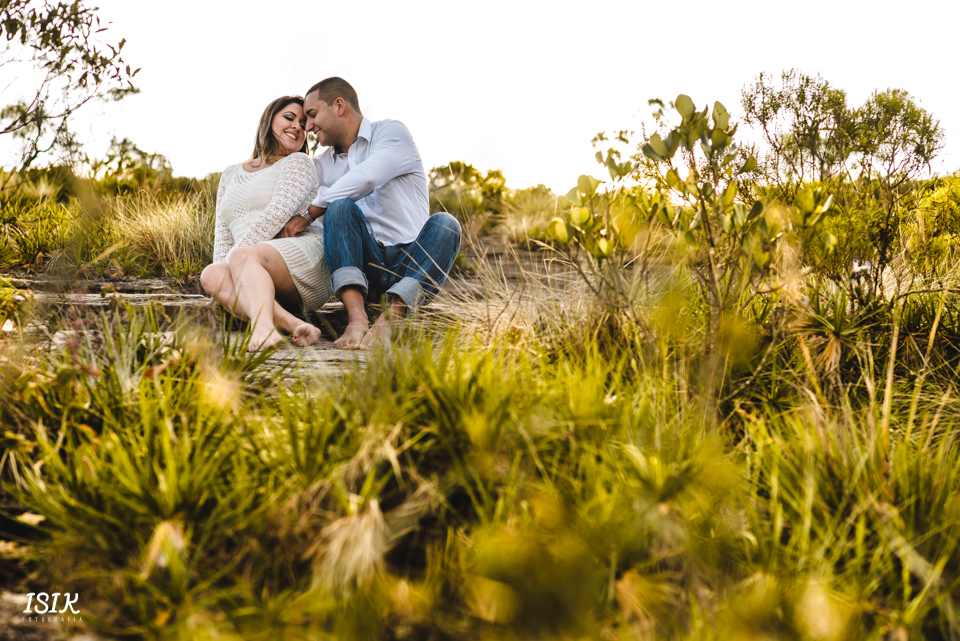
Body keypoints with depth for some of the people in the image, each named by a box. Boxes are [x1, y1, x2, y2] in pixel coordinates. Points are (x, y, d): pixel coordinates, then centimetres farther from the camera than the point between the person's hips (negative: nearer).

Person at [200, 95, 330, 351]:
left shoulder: (298, 163, 12)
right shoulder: (231, 175, 30)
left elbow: (276, 215, -4)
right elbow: (223, 233, 24)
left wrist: (236, 257, -6)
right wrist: (222, 270, 5)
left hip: (305, 257, -5)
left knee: (242, 257, -33)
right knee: (211, 276, -27)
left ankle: (264, 327, -64)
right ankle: (293, 325, -47)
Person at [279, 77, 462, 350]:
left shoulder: (392, 133, 4)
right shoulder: (321, 165, 21)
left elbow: (365, 178, -16)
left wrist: (309, 214, -9)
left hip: (412, 263, -3)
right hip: (365, 265, 3)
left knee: (444, 225, -31)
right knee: (341, 207, -23)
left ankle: (390, 317, -47)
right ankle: (356, 317, -43)